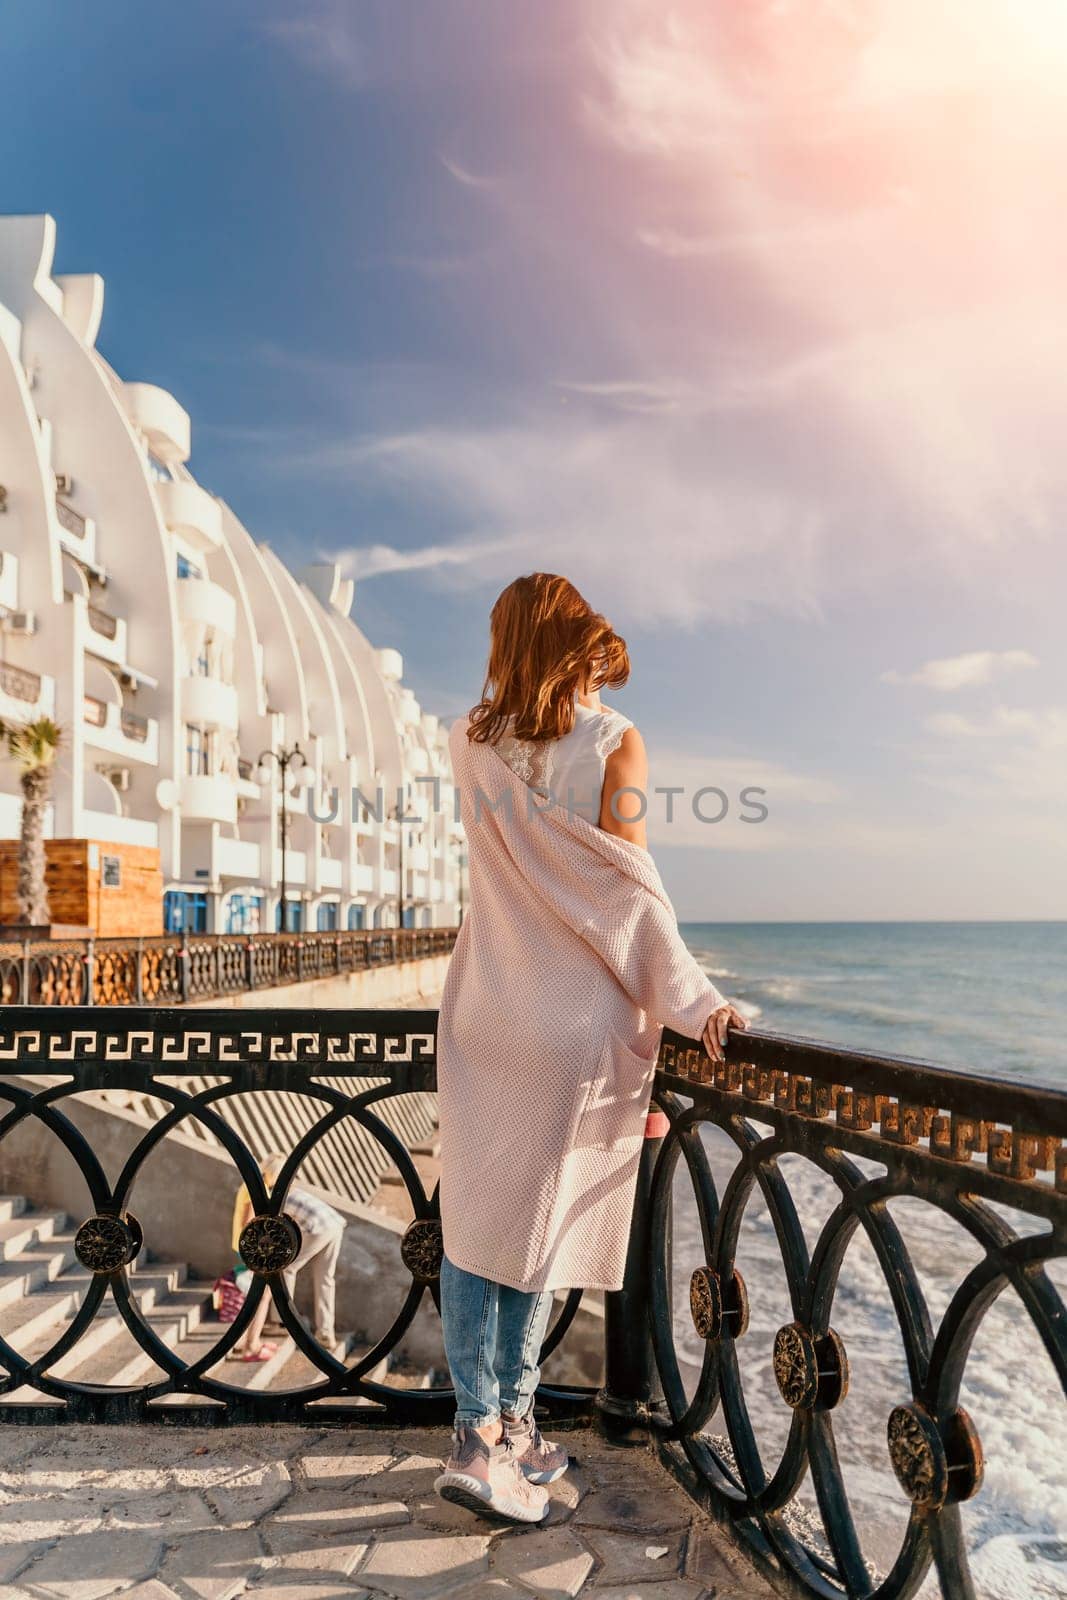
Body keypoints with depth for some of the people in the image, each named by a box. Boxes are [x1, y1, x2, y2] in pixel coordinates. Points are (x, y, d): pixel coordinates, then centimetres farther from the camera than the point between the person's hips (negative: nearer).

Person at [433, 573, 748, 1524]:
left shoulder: (474, 744, 1)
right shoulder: (613, 742, -8)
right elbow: (629, 891, -12)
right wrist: (692, 1004, -9)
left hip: (482, 1007, 3)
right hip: (573, 1016, -3)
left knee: (474, 1213, 10)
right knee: (542, 1216, 8)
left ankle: (480, 1430, 13)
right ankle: (507, 1428, 16)